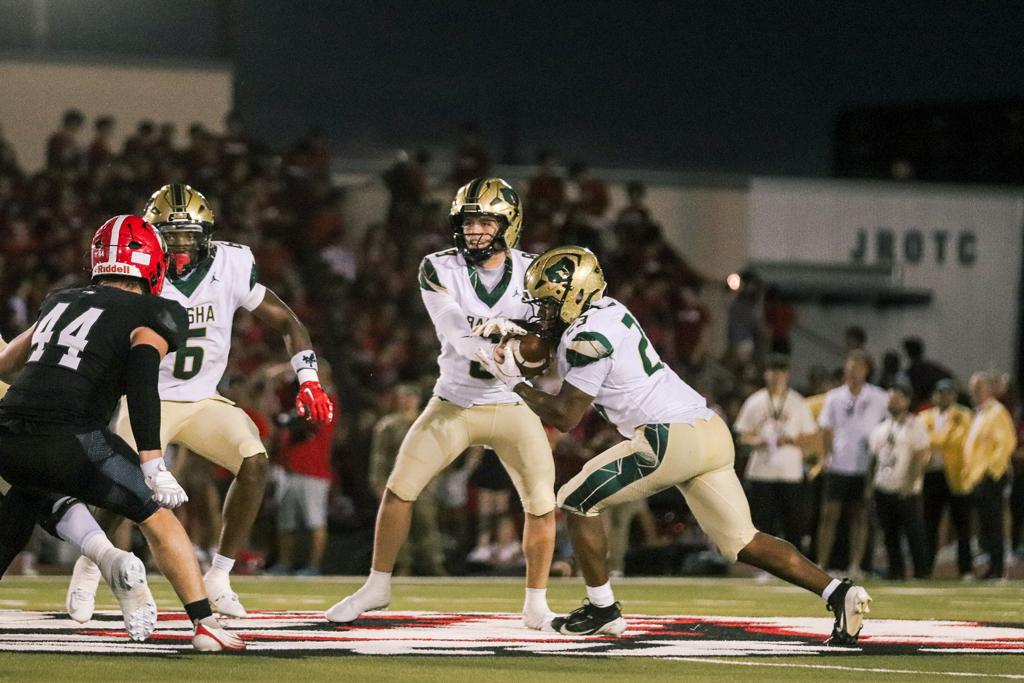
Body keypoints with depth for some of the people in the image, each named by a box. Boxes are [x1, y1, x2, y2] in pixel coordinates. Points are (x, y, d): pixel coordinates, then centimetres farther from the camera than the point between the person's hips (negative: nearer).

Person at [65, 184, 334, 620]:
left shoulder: (230, 268, -11)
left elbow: (287, 323, -2)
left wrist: (309, 382, -12)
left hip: (203, 401, 3)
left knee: (254, 461, -20)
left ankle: (218, 578, -6)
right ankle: (86, 572, 5)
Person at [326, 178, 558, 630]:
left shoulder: (532, 274, -4)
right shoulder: (440, 270, -8)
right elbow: (457, 333, -21)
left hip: (513, 407, 0)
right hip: (453, 404, 0)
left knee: (542, 504, -9)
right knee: (400, 488, -3)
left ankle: (537, 606, 7)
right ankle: (377, 587, 16)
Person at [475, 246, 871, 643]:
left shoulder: (589, 337, -10)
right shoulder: (605, 311, 17)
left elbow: (564, 416, -7)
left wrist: (515, 383, 4)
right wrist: (519, 350, 18)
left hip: (671, 439, -9)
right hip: (710, 432, 9)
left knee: (576, 502, 5)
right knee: (742, 543, 10)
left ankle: (602, 611, 11)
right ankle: (839, 593, -3)